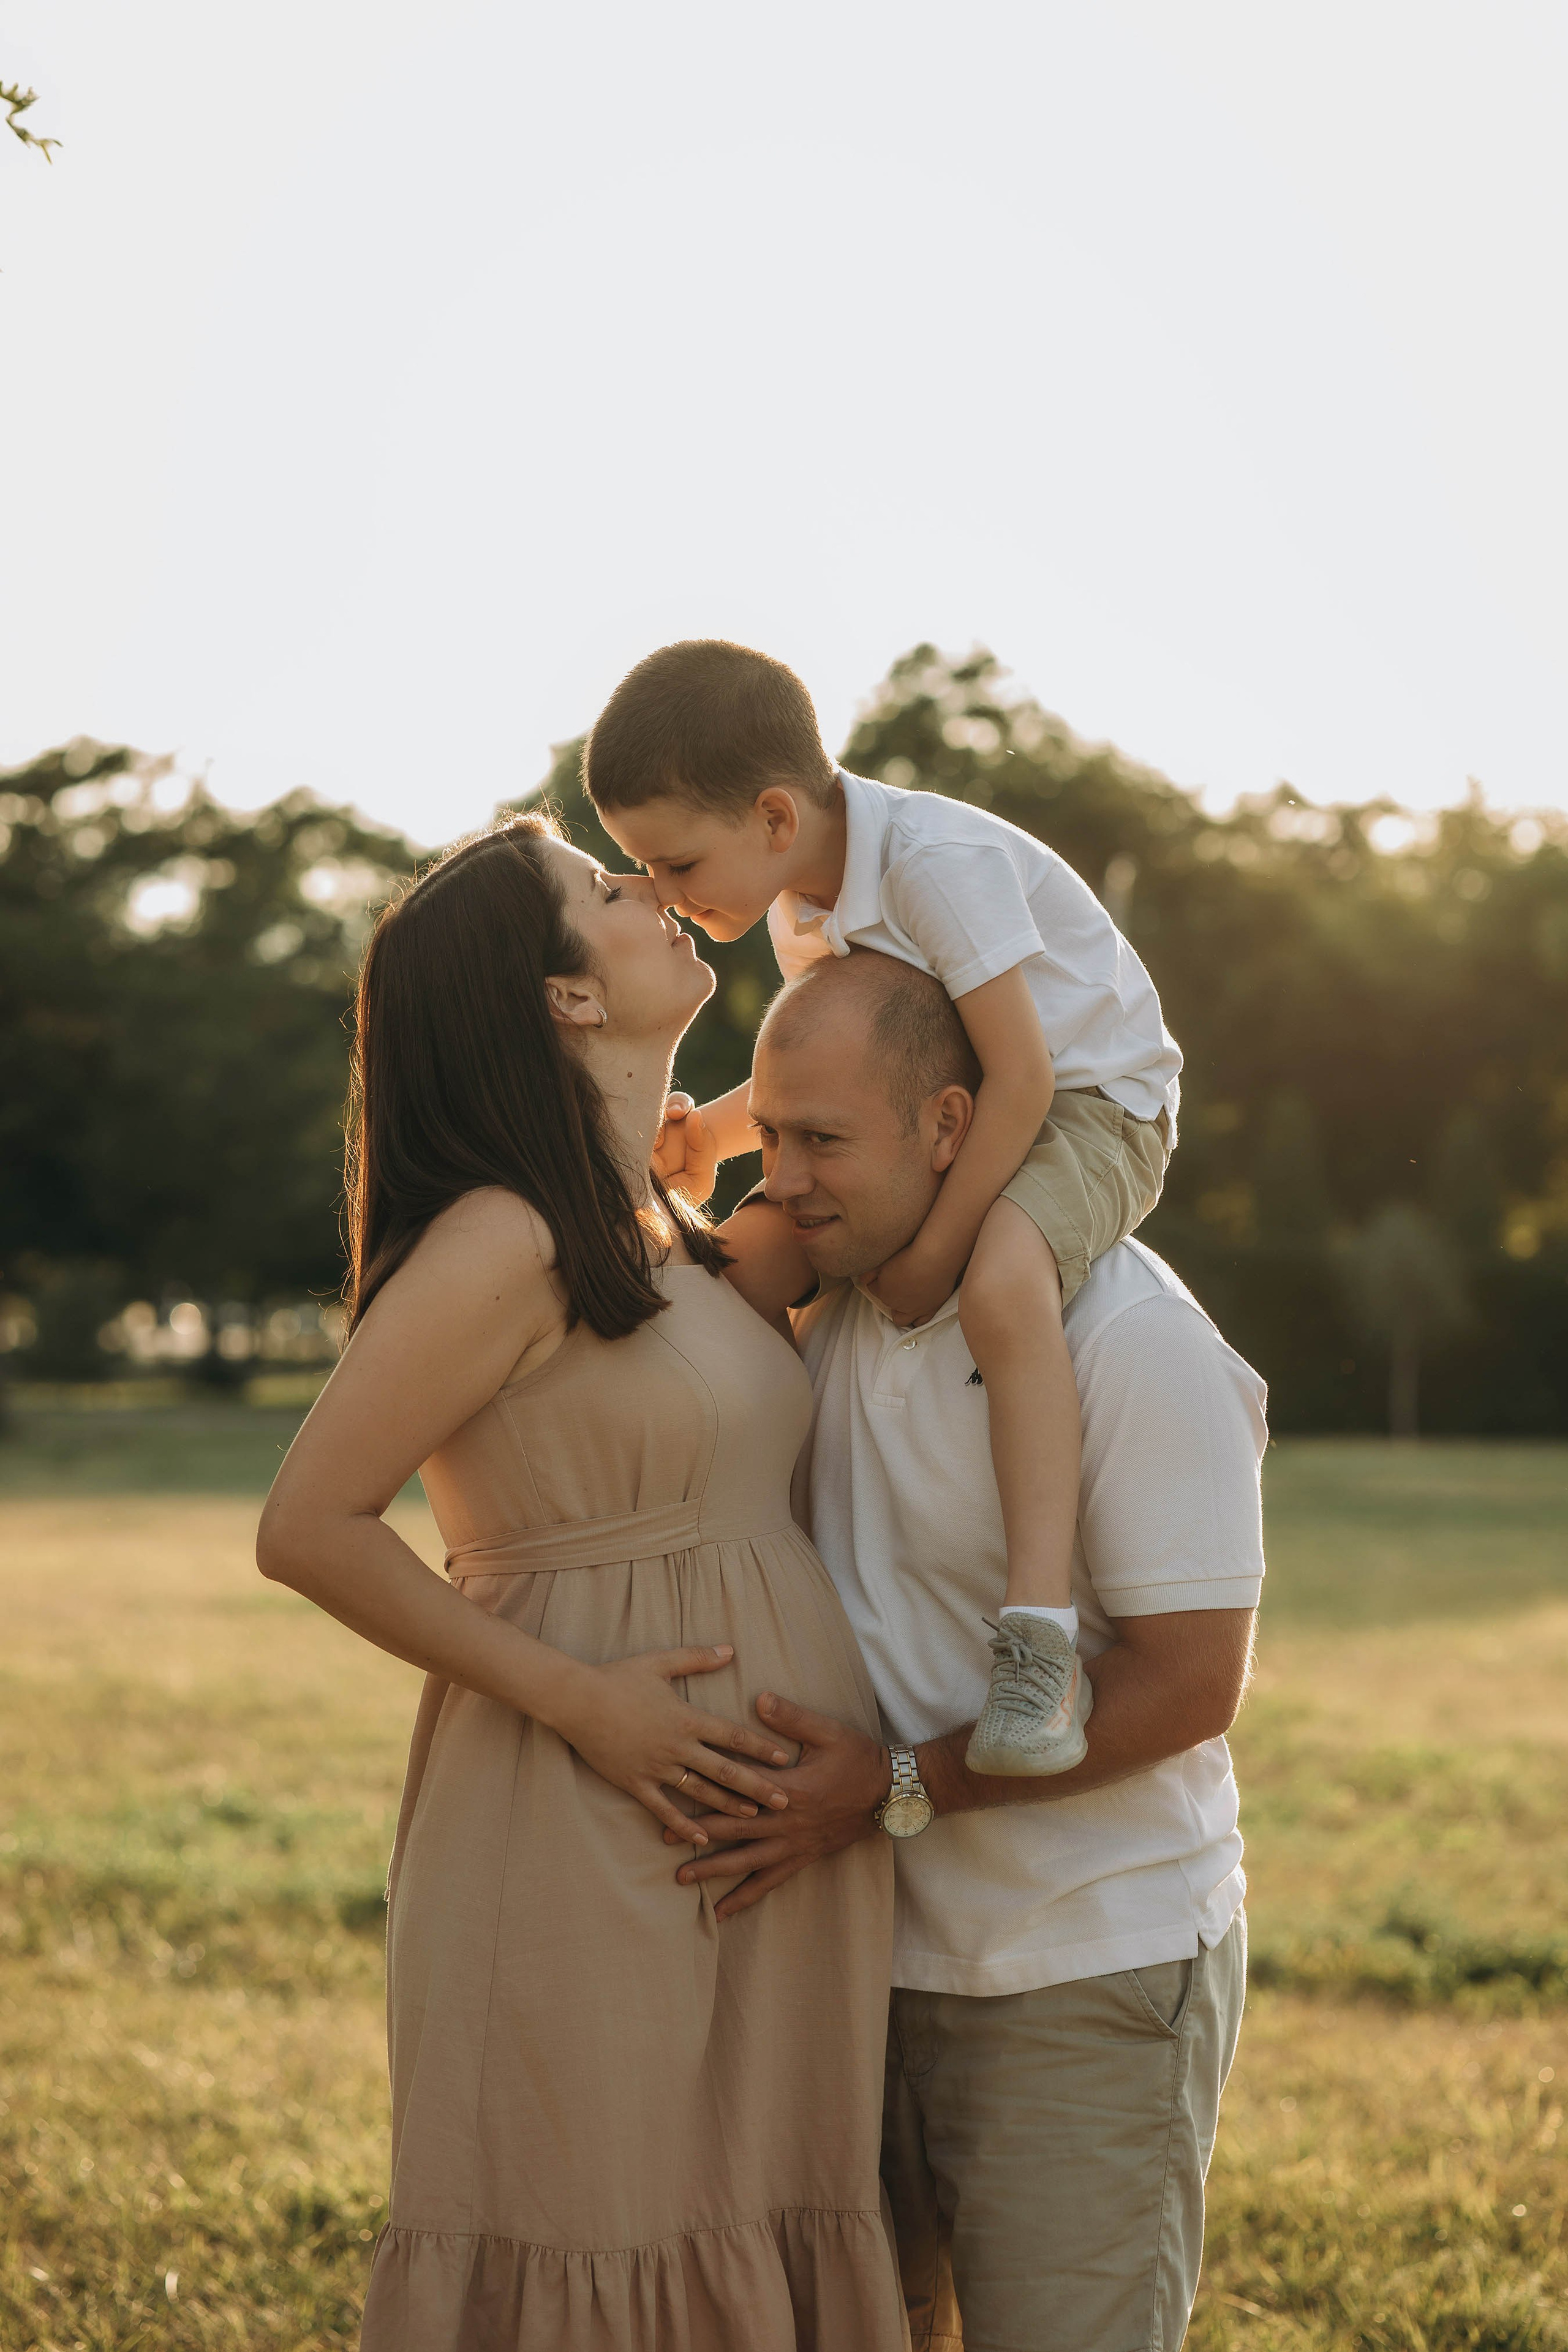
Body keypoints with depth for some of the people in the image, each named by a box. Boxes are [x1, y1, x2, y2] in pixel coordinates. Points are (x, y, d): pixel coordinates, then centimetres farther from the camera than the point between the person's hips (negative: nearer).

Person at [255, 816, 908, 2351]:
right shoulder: (503, 1244, -13)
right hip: (599, 1844, -8)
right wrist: (578, 1701, -15)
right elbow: (307, 1529, -14)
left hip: (764, 1846, 8)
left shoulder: (669, 1236, 14)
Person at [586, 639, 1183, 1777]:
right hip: (950, 1117, 9)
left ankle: (1041, 1636, -40)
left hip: (1090, 1100, -9)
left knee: (1001, 1282, -38)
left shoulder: (939, 861, -26)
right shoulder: (800, 906, 3)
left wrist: (932, 1253, -27)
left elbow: (1021, 1074, -29)